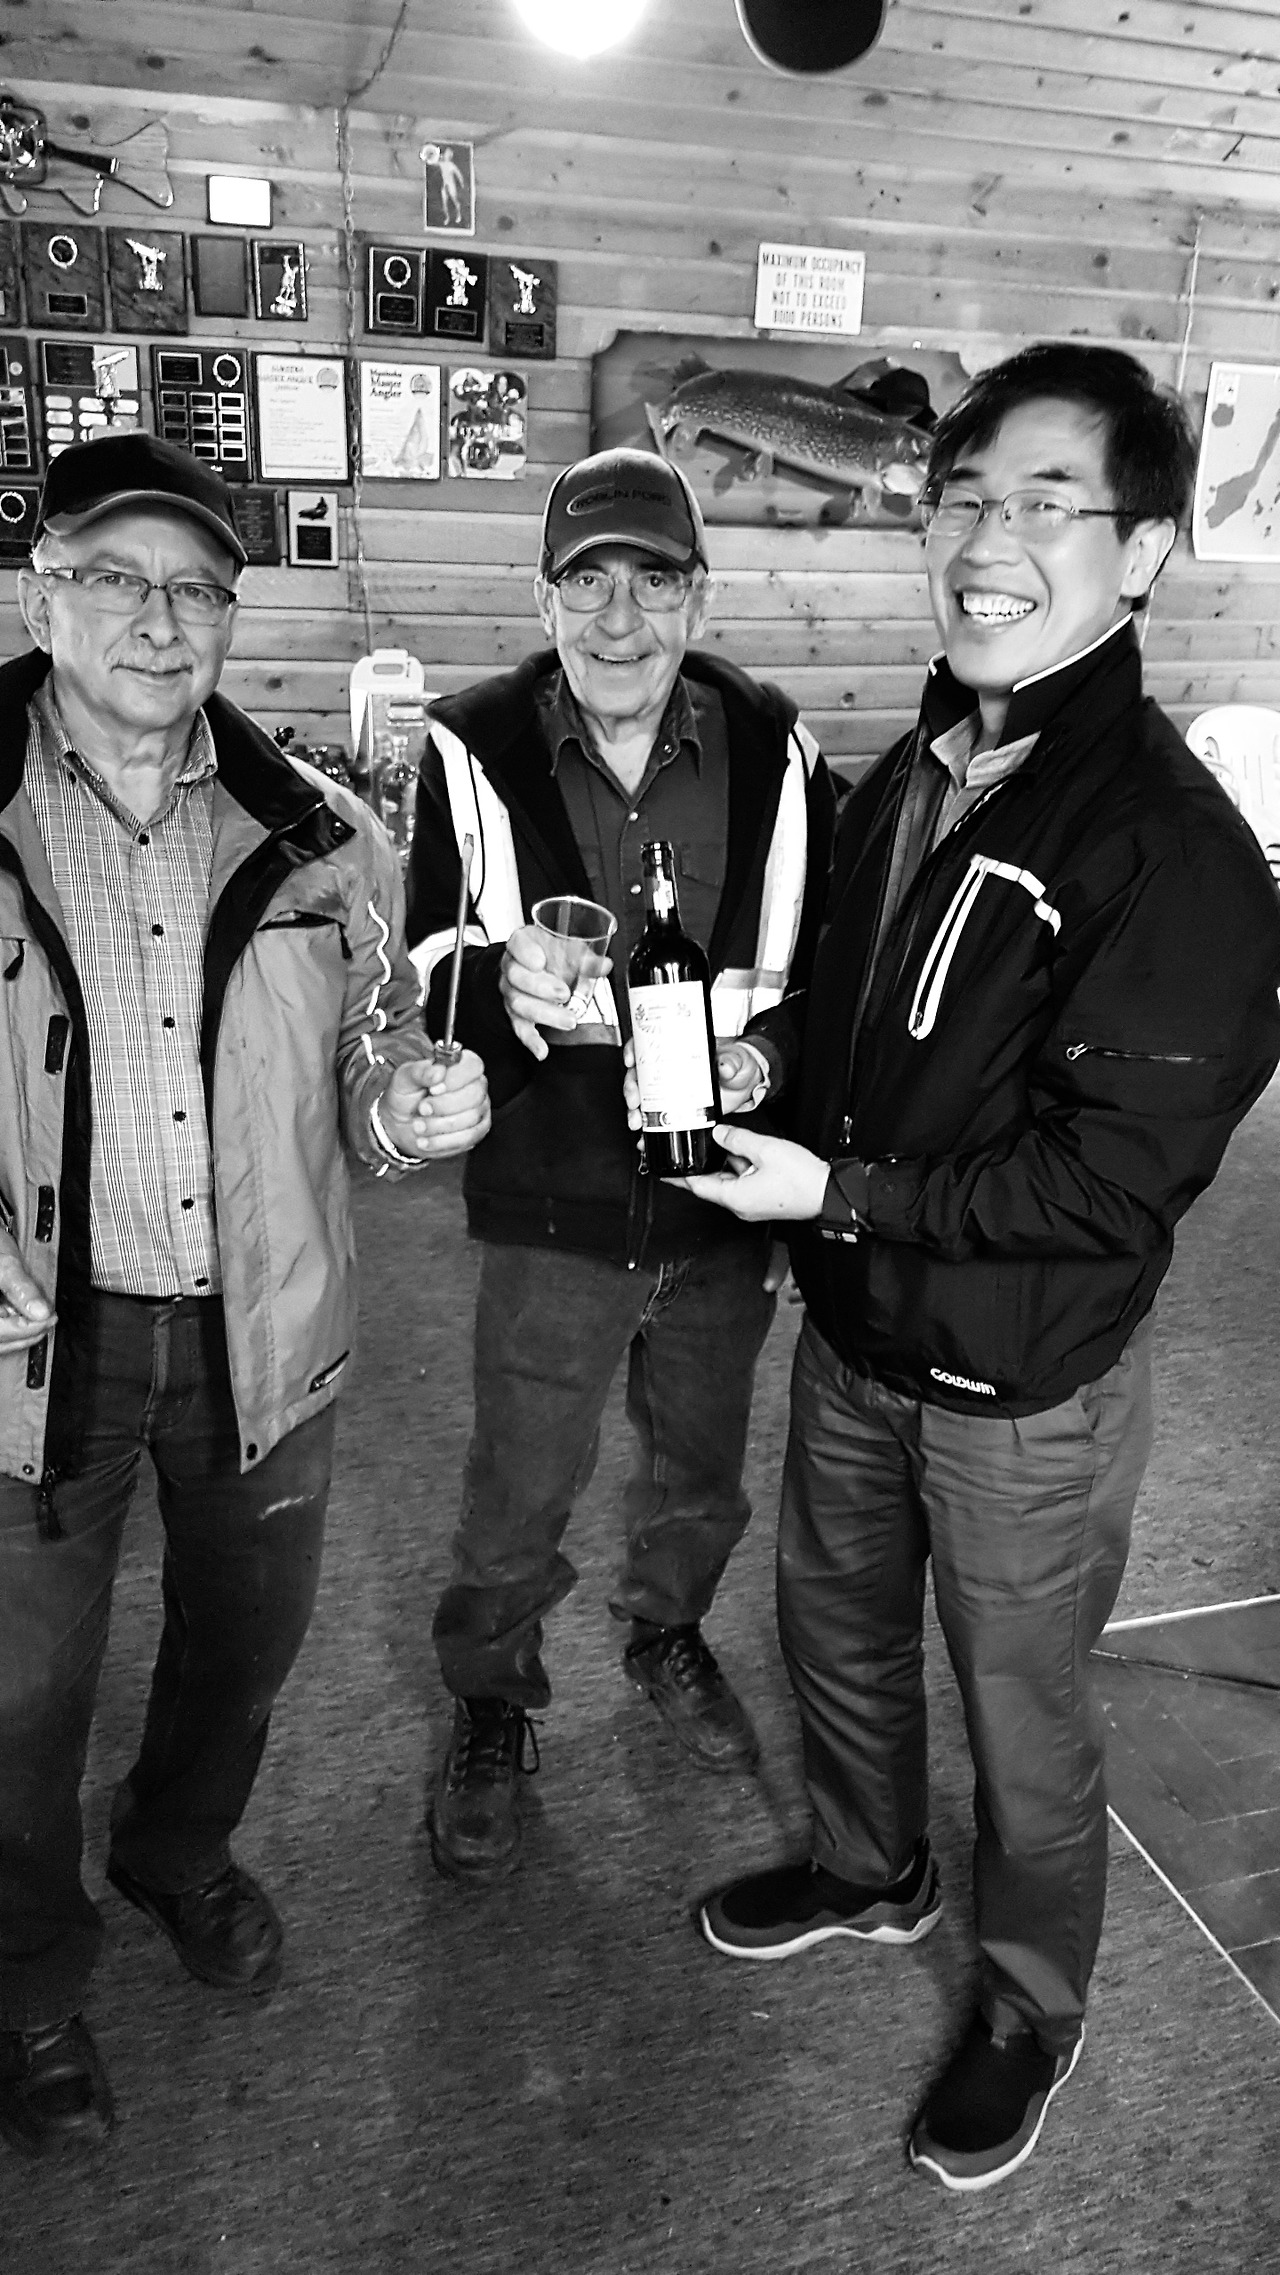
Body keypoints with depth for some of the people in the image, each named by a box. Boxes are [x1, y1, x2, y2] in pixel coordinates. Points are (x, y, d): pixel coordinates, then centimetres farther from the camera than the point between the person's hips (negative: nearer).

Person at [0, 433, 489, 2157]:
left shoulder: (318, 835, -3)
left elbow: (358, 1088, 6)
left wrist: (413, 1104, -17)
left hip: (258, 1331, 3)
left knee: (249, 1635, 22)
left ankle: (180, 1849, 54)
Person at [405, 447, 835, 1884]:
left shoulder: (774, 750, -6)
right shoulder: (475, 753, -12)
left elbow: (827, 960, 3)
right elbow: (428, 986, -9)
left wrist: (768, 1049, -17)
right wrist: (510, 990, -31)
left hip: (723, 1200, 3)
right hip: (551, 1208, -2)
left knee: (699, 1466, 24)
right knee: (517, 1496, 12)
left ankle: (668, 1633, 54)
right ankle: (489, 1708, 40)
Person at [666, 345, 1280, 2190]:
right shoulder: (913, 775, 2)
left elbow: (1118, 1171, -24)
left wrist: (844, 1194, -23)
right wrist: (773, 1047, -6)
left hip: (1029, 1384, -7)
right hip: (858, 1329, 7)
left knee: (1022, 1715, 14)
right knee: (833, 1620, 25)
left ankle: (1032, 2006, 43)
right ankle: (871, 1868, 54)